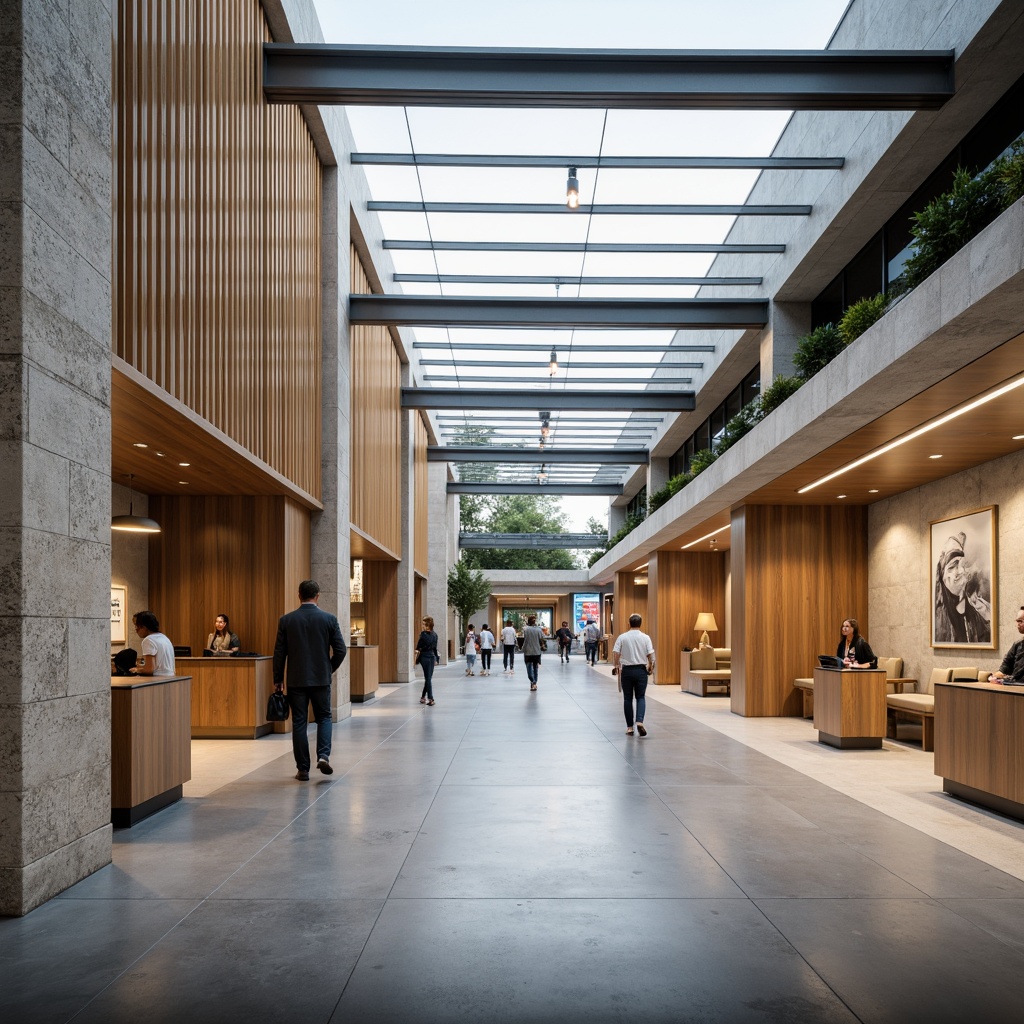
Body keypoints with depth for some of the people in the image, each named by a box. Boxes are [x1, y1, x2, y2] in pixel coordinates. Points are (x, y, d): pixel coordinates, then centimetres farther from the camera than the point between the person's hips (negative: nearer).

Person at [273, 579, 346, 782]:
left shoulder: (286, 620, -3)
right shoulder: (329, 619, -4)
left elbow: (279, 652, -1)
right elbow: (340, 650, -5)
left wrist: (278, 680, 9)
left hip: (296, 680, 0)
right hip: (321, 679, 0)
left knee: (299, 723, 6)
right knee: (324, 718, 14)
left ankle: (303, 769, 8)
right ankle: (323, 755, -6)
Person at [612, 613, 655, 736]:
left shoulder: (622, 637, -5)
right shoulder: (645, 637, -4)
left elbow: (615, 653, -7)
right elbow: (650, 655, -6)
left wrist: (616, 666, 11)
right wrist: (651, 666, 13)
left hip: (626, 670, 0)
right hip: (641, 670, 0)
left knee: (627, 698, 8)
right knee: (641, 697, 8)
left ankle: (629, 727, 10)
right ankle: (640, 722, -12)